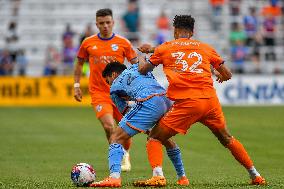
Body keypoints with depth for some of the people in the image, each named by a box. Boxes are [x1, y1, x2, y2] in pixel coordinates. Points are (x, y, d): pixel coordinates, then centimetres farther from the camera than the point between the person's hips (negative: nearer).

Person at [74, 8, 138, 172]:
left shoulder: (123, 43, 0)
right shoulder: (88, 43, 3)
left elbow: (136, 65, 5)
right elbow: (80, 63, 17)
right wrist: (76, 85, 10)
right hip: (99, 92, -1)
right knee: (109, 126, -21)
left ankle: (126, 155, 35)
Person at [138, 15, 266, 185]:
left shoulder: (164, 48, 10)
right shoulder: (206, 48, 17)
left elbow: (143, 69, 13)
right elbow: (227, 74, 19)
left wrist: (141, 55, 34)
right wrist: (221, 75, 43)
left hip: (186, 104, -3)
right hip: (210, 99, 3)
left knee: (155, 137, 8)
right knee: (227, 139, 21)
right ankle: (255, 176, 22)